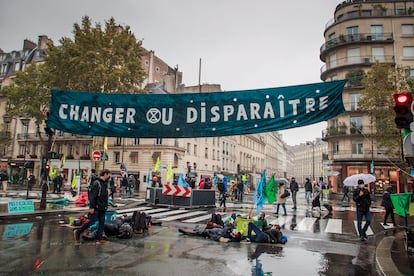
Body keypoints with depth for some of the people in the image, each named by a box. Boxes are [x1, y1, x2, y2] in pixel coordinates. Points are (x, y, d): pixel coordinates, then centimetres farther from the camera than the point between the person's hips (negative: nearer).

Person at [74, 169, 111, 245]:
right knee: (92, 221, -3)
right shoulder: (96, 183, -15)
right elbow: (92, 196, -19)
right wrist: (91, 207, -21)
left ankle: (99, 239, 9)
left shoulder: (105, 183, 13)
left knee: (102, 223, 5)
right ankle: (77, 232, 16)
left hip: (102, 208, 8)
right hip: (96, 208, -8)